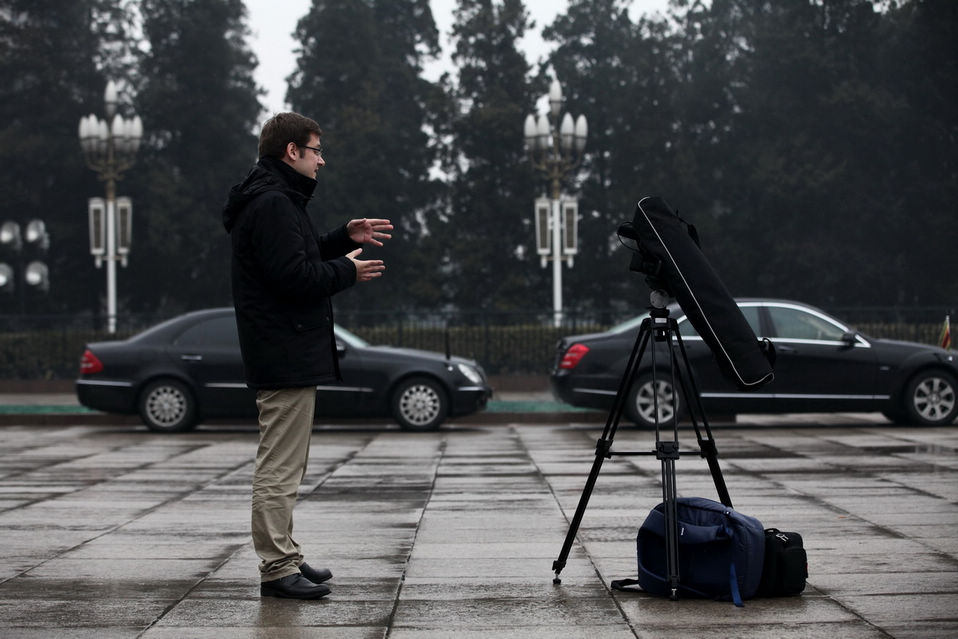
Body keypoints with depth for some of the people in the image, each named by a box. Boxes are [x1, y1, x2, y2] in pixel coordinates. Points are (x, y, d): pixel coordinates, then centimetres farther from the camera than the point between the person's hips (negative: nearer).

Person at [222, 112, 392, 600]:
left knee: (283, 466, 16)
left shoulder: (275, 199, 19)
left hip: (288, 353, 12)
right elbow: (294, 276, -23)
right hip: (286, 356, -12)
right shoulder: (272, 204, -16)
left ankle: (284, 558, 23)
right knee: (279, 468, -9)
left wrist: (344, 238, 16)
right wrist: (347, 271, -10)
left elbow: (300, 258, 25)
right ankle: (277, 569, -6)